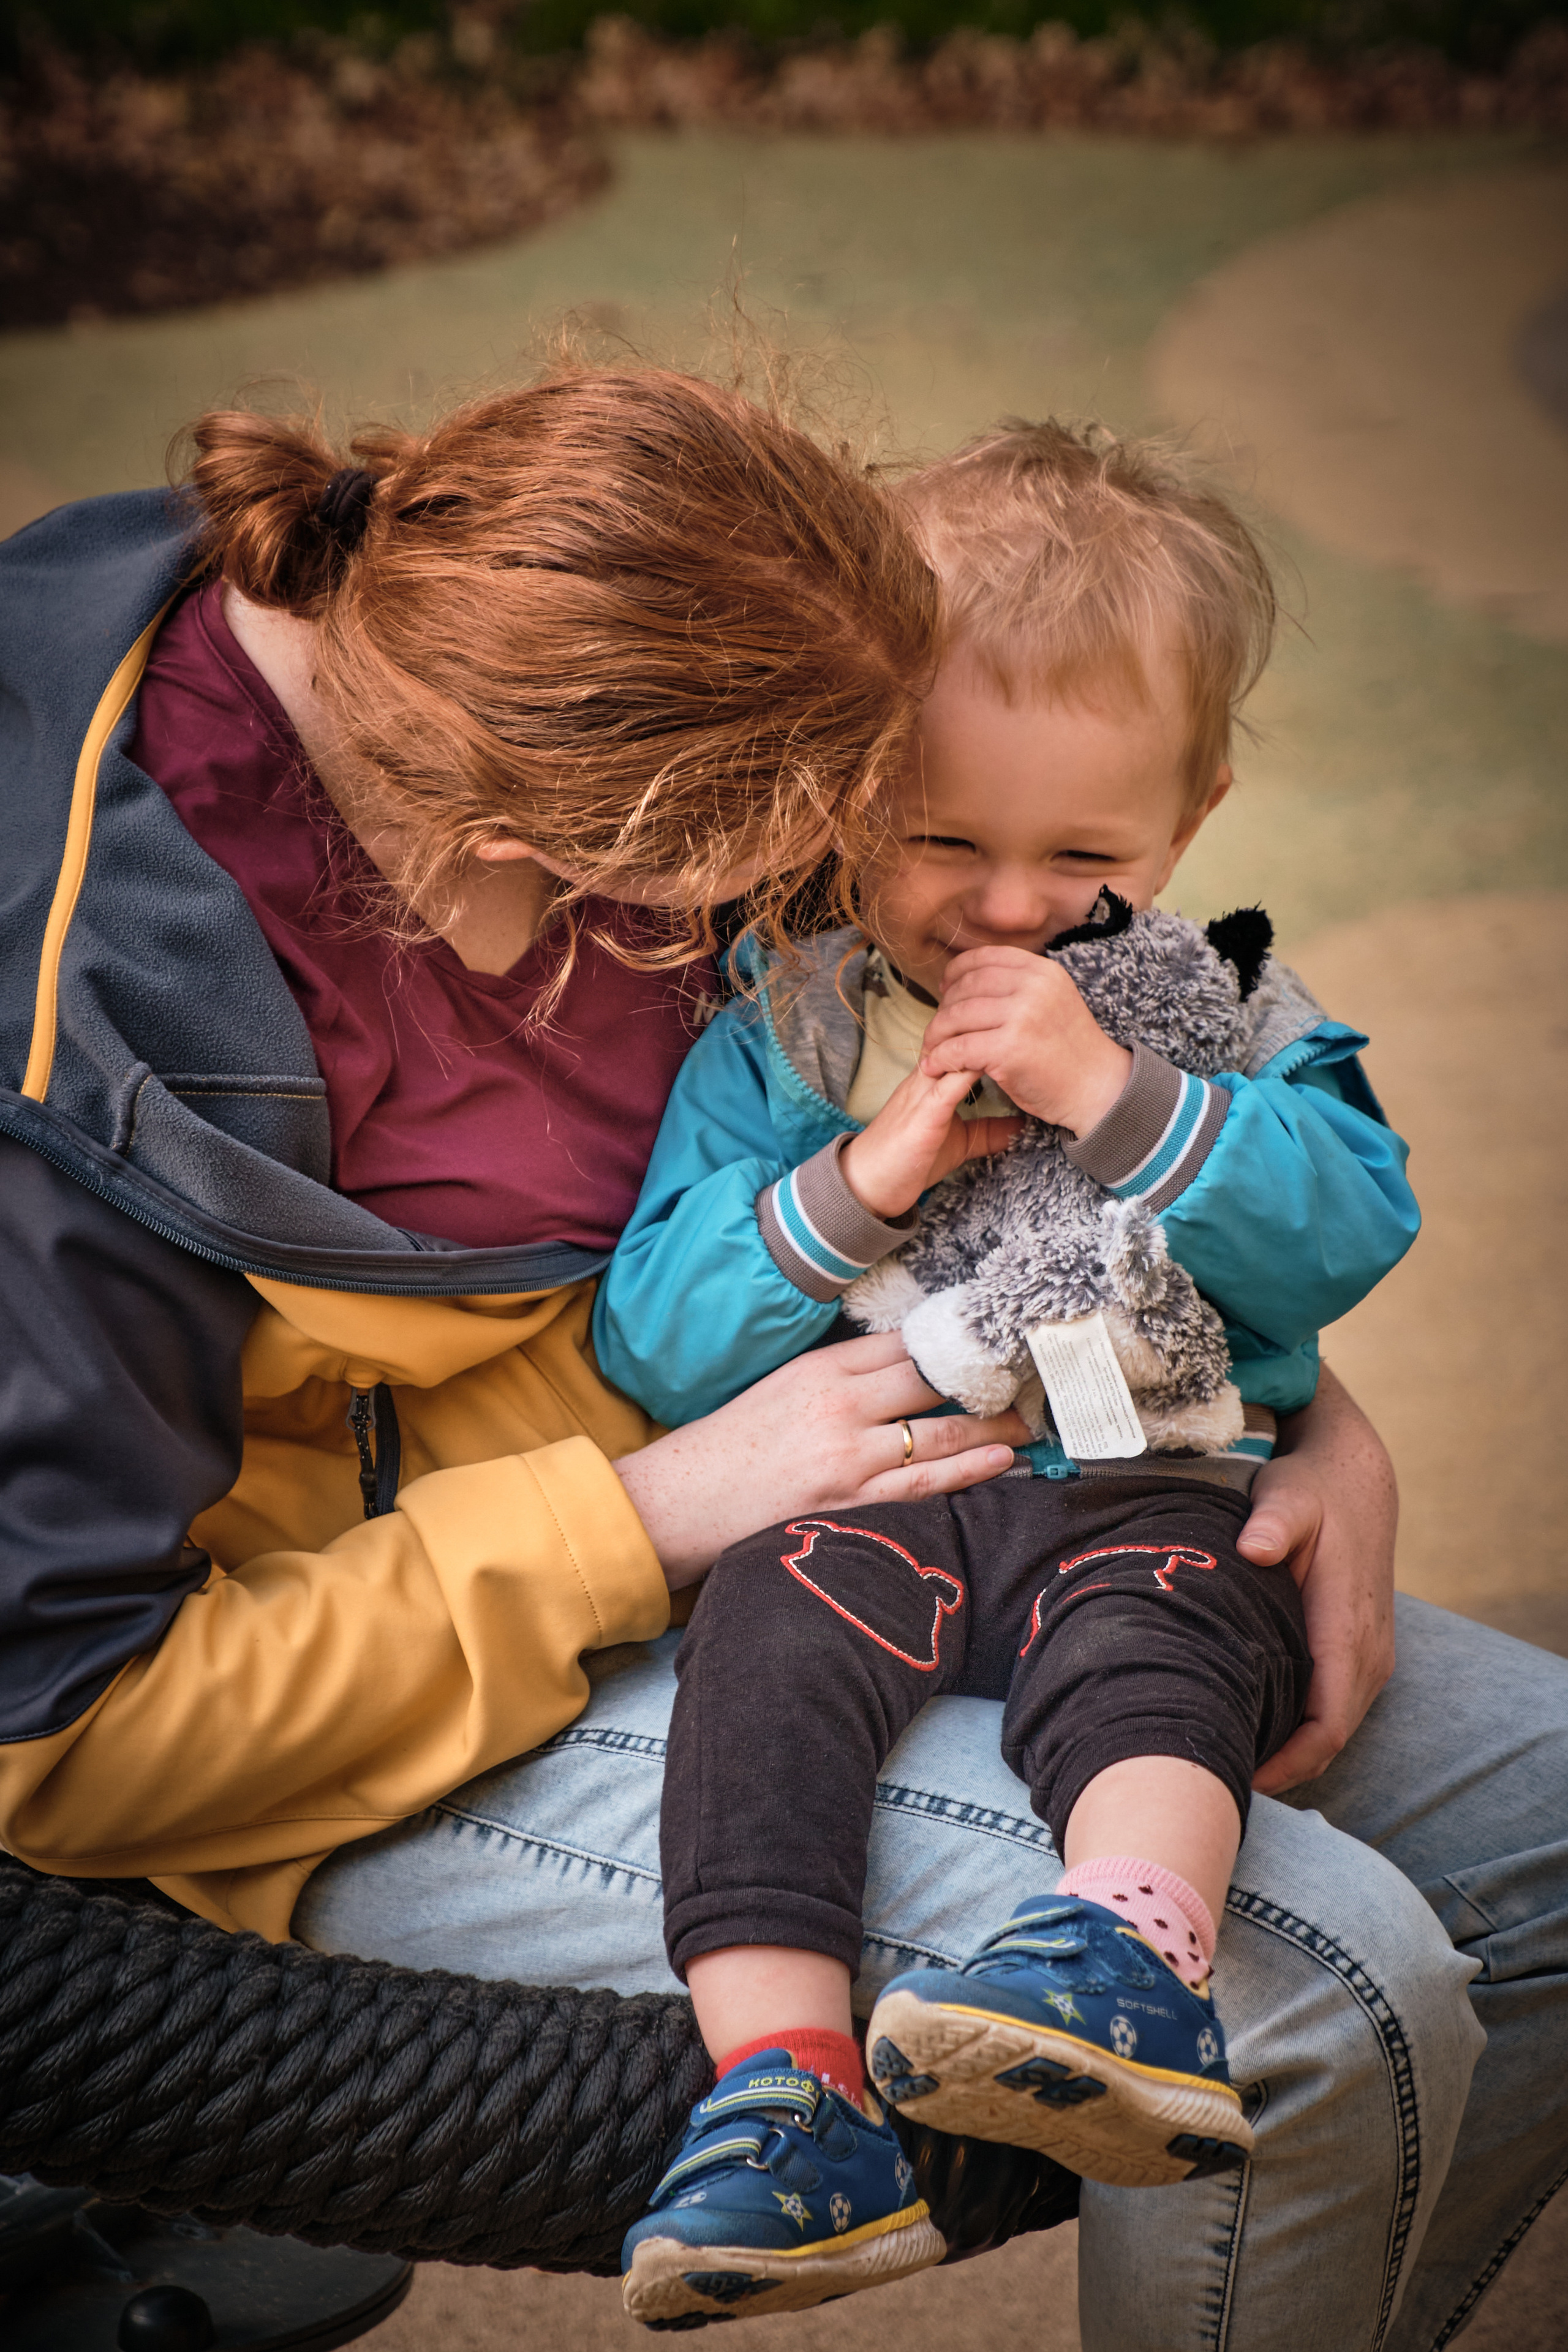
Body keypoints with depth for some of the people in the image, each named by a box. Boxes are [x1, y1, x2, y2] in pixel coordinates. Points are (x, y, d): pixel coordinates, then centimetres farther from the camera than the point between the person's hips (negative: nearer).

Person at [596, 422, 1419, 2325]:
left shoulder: (1223, 1020, 13)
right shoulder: (774, 1045, 11)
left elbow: (1352, 1230, -4)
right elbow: (653, 1347, 3)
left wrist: (1118, 1095, -14)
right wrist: (853, 1186, -11)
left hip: (1154, 1486, 0)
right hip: (870, 1493, 0)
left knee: (1144, 1641, -33)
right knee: (780, 1624, -31)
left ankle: (1123, 1970, -56)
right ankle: (785, 2094, -39)